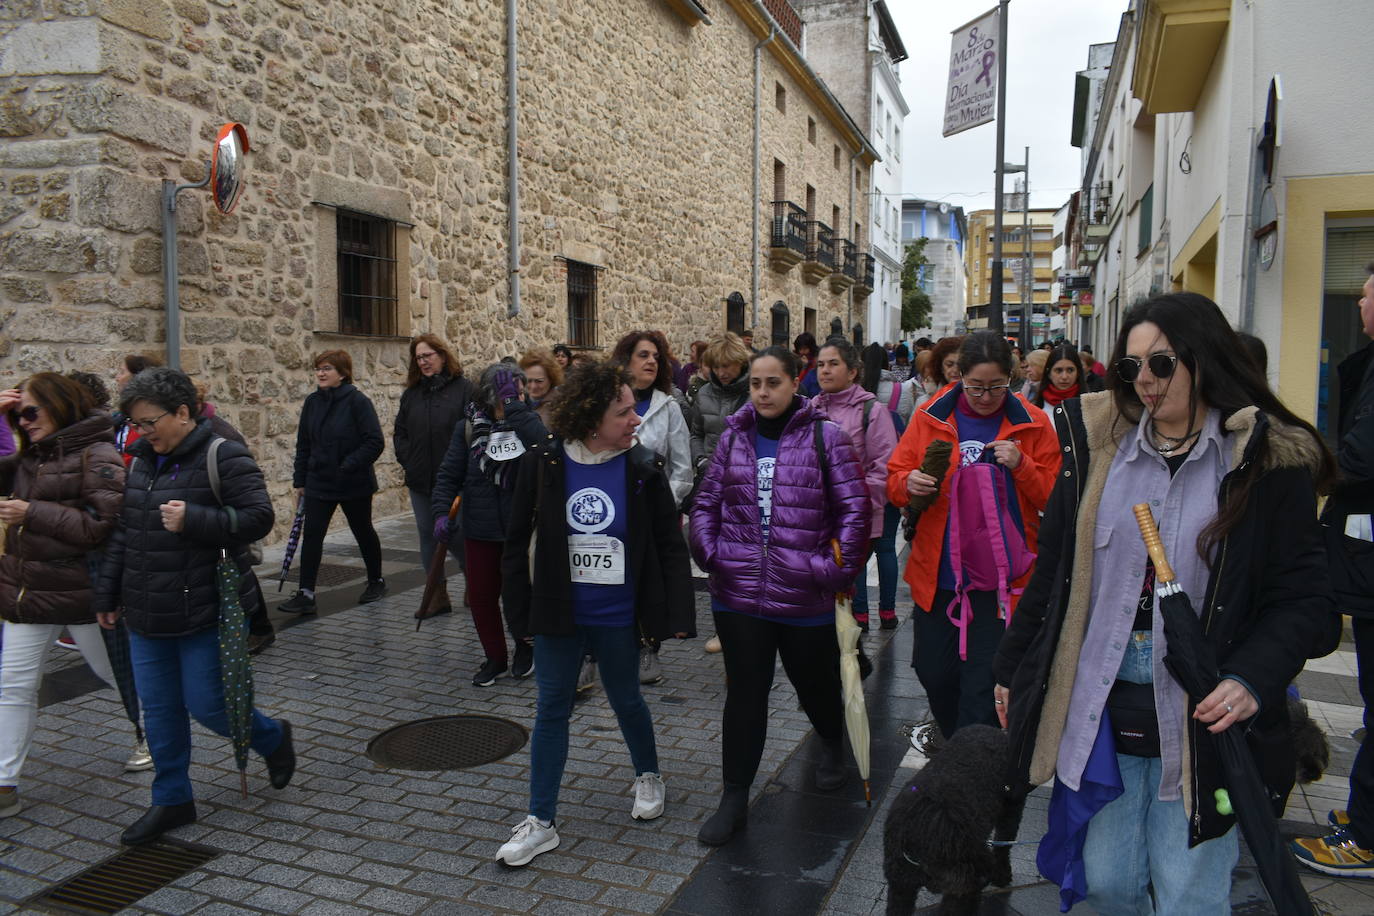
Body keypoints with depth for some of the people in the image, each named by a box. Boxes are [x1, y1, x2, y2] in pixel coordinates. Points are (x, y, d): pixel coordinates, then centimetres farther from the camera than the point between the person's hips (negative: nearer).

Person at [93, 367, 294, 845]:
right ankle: (172, 800, 27)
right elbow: (122, 533, 16)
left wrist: (193, 520, -27)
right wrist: (107, 594, 17)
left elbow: (258, 517, -18)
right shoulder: (142, 461, 10)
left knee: (207, 705, -2)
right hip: (147, 617, 7)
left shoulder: (223, 456, -13)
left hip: (204, 614, -7)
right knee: (159, 709, 12)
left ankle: (273, 737, 27)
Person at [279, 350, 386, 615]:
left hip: (354, 484, -4)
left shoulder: (358, 402, -13)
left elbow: (375, 442, -18)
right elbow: (303, 444, 10)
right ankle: (306, 594, -3)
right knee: (311, 535, -5)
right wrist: (300, 481, 7)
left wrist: (349, 466, -23)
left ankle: (376, 581, 32)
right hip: (319, 483, 4)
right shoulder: (312, 402, 4)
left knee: (363, 532, 13)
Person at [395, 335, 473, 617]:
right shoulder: (411, 393, 12)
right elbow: (399, 432, 16)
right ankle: (438, 595, 18)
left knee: (457, 534, -1)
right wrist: (406, 459, 3)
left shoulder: (464, 388, -6)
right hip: (420, 479, 6)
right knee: (428, 535, 9)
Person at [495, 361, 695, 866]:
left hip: (617, 619, -1)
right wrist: (520, 598, 1)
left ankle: (648, 776, 45)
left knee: (626, 700, 16)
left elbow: (671, 546, -7)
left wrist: (679, 614, -11)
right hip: (557, 615, 1)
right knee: (551, 709, 8)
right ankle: (541, 822, 20)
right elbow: (518, 536, 3)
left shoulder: (643, 469, -9)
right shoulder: (543, 464, -8)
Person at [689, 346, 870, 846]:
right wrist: (708, 551, -3)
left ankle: (833, 743, 51)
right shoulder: (734, 436, 6)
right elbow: (707, 501, 11)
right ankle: (734, 799, 18)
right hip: (739, 595, 2)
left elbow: (854, 508, -7)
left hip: (805, 597, -2)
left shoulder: (824, 436, -5)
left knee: (815, 682, 18)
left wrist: (838, 568, -12)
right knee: (744, 694, 5)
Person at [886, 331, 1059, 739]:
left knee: (983, 685, 0)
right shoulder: (930, 416, 1)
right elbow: (894, 478, 4)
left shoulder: (1032, 424, -1)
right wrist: (909, 483, -18)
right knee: (933, 671, 12)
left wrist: (1022, 466, -18)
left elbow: (1055, 497, -1)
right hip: (937, 573, 2)